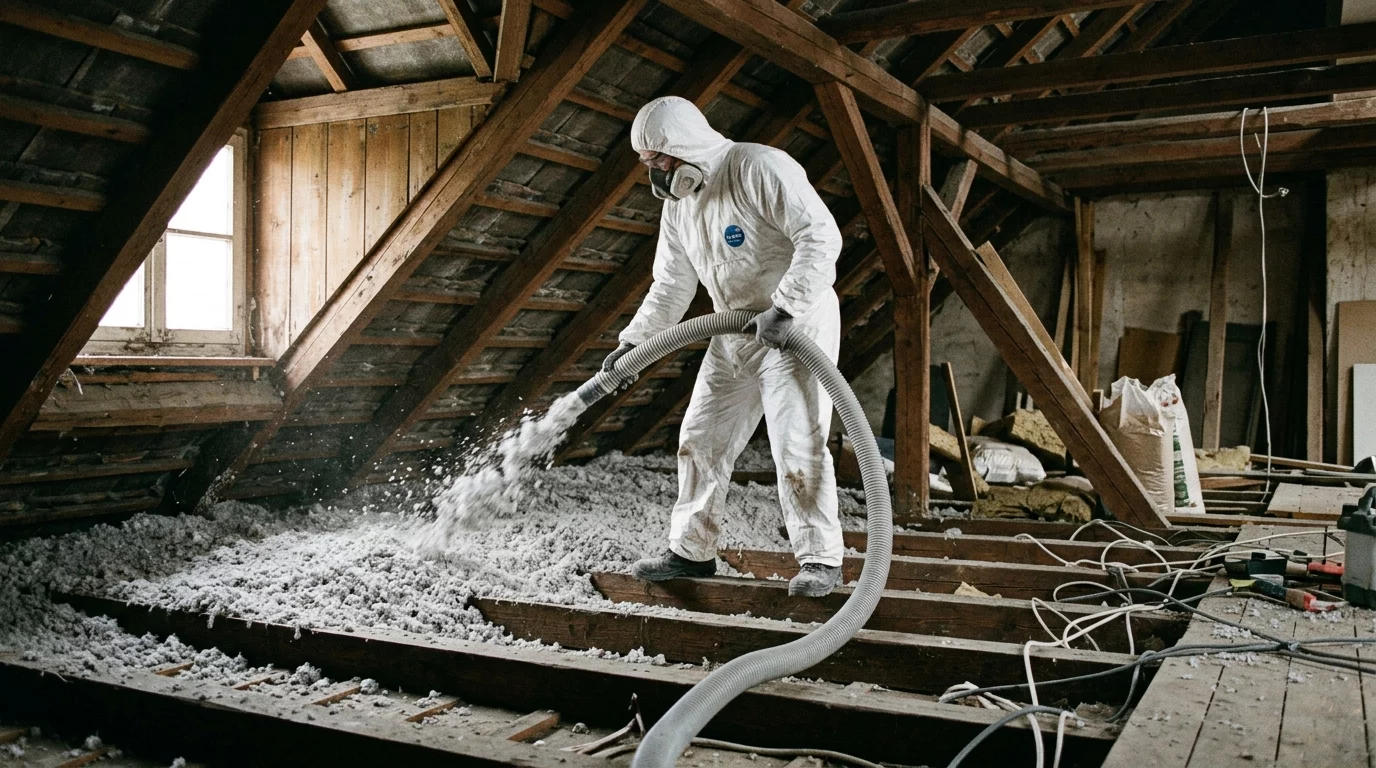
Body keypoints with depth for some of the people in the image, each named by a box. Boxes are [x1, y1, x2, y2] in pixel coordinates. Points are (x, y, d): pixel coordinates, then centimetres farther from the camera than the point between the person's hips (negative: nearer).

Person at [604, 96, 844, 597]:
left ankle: (820, 559, 0)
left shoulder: (759, 167, -17)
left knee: (797, 443, -12)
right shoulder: (677, 205, 8)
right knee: (700, 440, 7)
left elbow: (821, 235, -24)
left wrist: (786, 308, -29)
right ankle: (691, 551, 18)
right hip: (735, 336, 8)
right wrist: (633, 341, 5)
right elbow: (671, 287, 14)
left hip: (799, 325, -8)